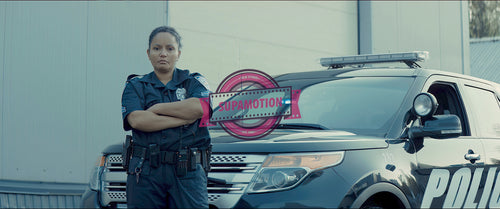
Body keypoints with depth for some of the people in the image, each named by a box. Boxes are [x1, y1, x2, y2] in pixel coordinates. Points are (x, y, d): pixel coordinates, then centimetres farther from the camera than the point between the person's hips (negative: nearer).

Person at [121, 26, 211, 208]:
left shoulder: (194, 82, 14)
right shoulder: (135, 86, 12)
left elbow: (199, 108, -8)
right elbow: (137, 120, -7)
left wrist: (157, 108, -2)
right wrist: (185, 118, -7)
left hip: (188, 172, 0)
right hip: (145, 171, 0)